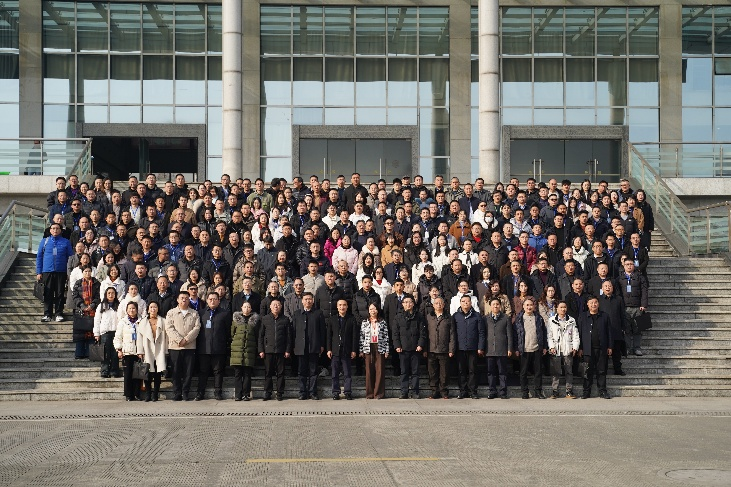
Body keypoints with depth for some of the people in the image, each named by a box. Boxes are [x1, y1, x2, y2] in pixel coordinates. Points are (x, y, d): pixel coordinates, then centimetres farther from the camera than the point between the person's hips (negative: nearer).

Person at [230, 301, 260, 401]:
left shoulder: (255, 320, 10)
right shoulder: (236, 319, 10)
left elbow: (257, 336, 13)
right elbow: (232, 334, 13)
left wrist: (257, 348, 7)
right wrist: (232, 346, 6)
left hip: (249, 350, 0)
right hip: (237, 350, 0)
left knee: (247, 374, -1)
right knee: (237, 373, -1)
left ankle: (246, 394, 3)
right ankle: (238, 395, 1)